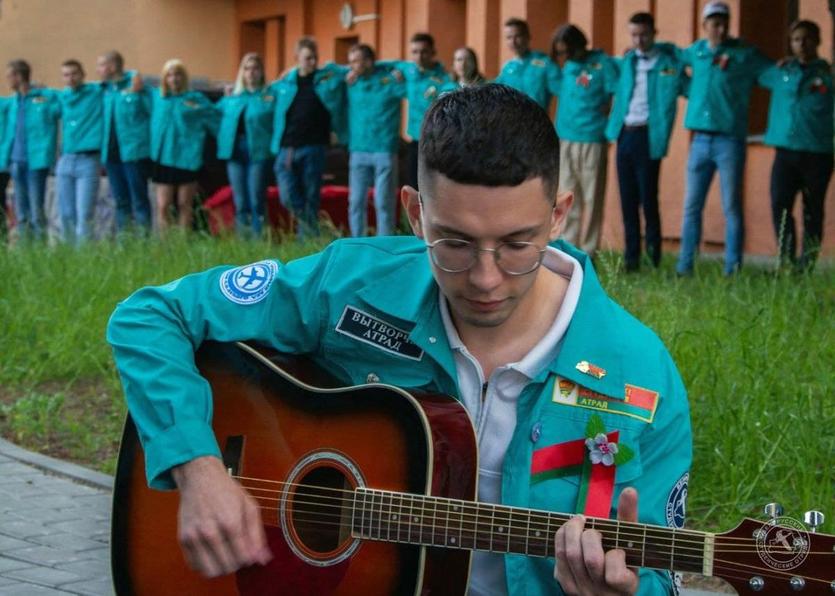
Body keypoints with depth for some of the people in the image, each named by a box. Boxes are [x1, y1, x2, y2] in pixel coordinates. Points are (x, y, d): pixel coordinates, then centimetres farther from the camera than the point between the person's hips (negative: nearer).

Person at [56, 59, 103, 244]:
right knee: (66, 215, 6)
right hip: (65, 160, 5)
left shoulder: (97, 92, 2)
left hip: (88, 161, -5)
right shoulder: (62, 97, 14)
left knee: (83, 215, -11)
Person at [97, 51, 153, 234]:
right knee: (121, 202, 12)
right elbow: (104, 119, 18)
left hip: (133, 151, -7)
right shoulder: (104, 89, 12)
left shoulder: (135, 83, -7)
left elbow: (151, 110, -10)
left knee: (139, 199, -3)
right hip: (111, 153, 7)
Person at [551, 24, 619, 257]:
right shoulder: (567, 67, 13)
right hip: (565, 139, 5)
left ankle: (587, 253, 1)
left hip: (592, 139, -5)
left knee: (591, 197, -2)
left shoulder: (602, 64, -3)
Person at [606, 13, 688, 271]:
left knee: (648, 197, -5)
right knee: (628, 199, 6)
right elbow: (617, 89, 24)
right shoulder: (626, 61, 13)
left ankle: (654, 256, 6)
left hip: (648, 137, -5)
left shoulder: (670, 61, -2)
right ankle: (631, 257, 12)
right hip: (624, 135, 5)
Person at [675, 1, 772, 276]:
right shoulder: (696, 52, 11)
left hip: (730, 140, -4)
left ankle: (732, 271, 0)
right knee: (691, 206, 7)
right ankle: (684, 268, 13)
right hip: (700, 139, 4)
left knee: (731, 208, -3)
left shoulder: (745, 54, -2)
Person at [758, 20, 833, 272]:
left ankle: (806, 265, 9)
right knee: (780, 205, -10)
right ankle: (787, 262, -5)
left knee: (813, 211, 3)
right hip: (785, 151, 2)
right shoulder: (780, 71, 13)